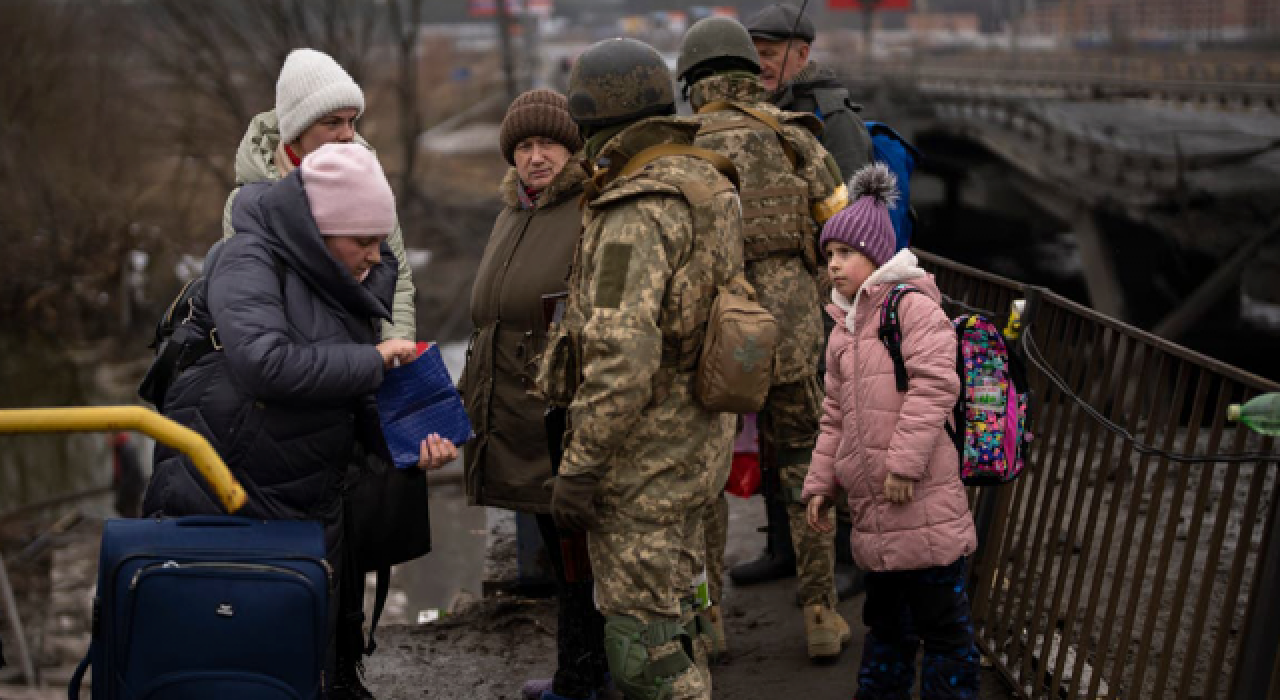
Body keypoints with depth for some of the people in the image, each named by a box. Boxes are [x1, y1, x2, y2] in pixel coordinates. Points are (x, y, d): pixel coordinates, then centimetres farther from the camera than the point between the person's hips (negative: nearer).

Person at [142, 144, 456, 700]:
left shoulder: (353, 282, 10)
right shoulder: (248, 261, -13)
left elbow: (359, 403, 14)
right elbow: (265, 362, -30)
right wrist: (371, 361, -19)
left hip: (312, 506, 7)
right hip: (224, 502, -7)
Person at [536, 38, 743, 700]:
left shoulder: (636, 215, -22)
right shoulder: (706, 190, 8)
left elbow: (622, 356, -29)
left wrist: (579, 466, -24)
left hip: (642, 457, -10)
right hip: (695, 439, 10)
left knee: (641, 635, -2)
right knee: (667, 608, 22)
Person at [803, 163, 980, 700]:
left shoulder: (913, 306, -8)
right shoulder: (844, 329, 18)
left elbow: (934, 384, -18)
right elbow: (835, 416, 24)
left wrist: (904, 462, -21)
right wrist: (820, 483, 18)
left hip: (923, 502, -8)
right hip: (874, 512, 8)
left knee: (942, 624, 0)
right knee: (886, 622, 19)